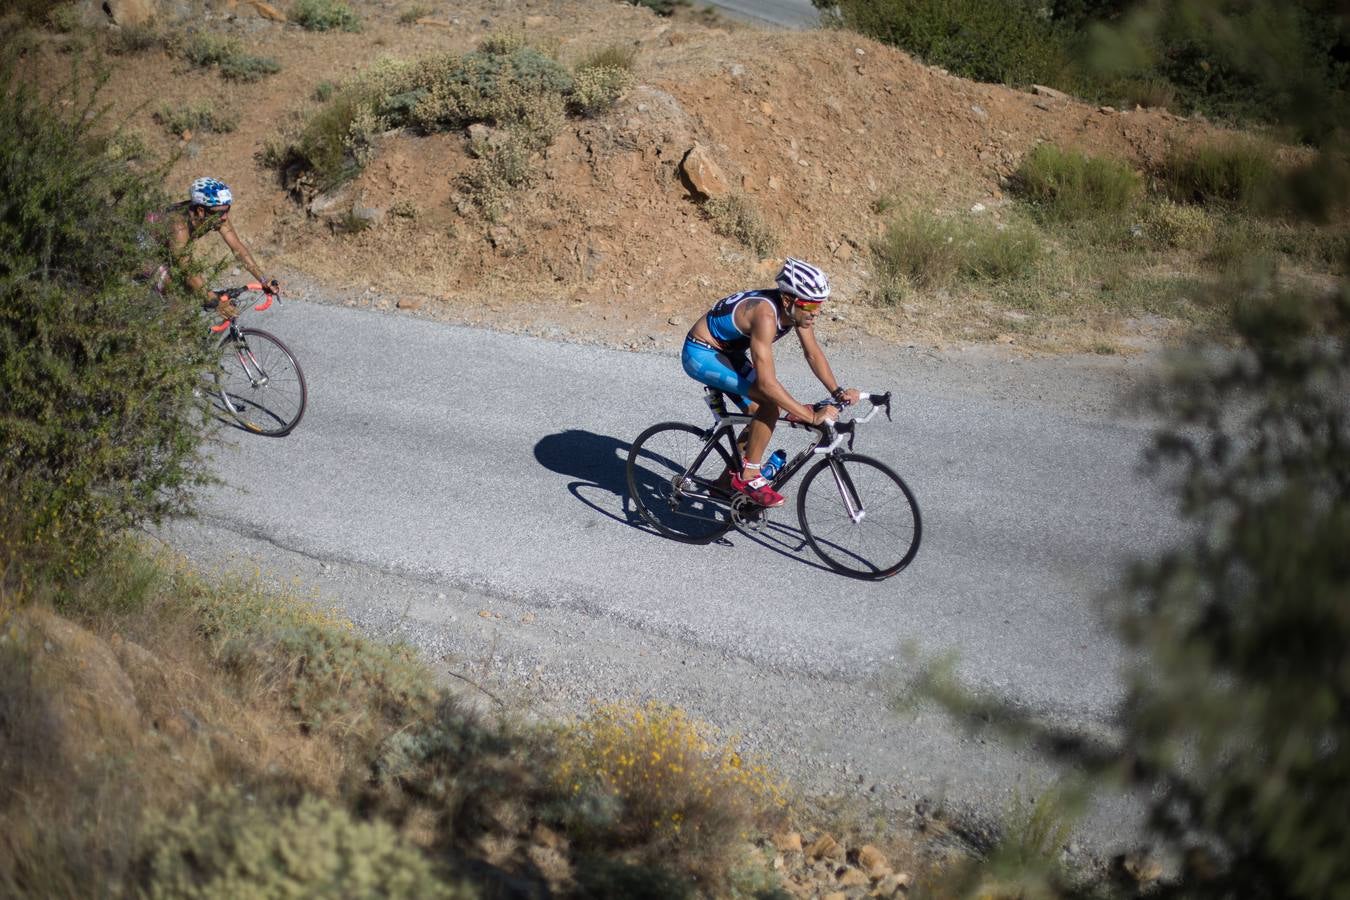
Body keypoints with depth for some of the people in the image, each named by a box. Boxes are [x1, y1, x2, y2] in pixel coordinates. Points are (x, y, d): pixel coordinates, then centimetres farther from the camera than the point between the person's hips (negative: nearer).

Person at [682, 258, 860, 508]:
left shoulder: (797, 309, -11)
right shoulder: (765, 315, -36)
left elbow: (813, 353, 0)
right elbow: (767, 382, -40)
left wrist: (838, 392, -13)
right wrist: (811, 417, -39)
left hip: (728, 352, 9)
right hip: (701, 354, -9)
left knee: (762, 416, 7)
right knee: (770, 402, -24)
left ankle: (728, 481, 23)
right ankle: (748, 475, -12)